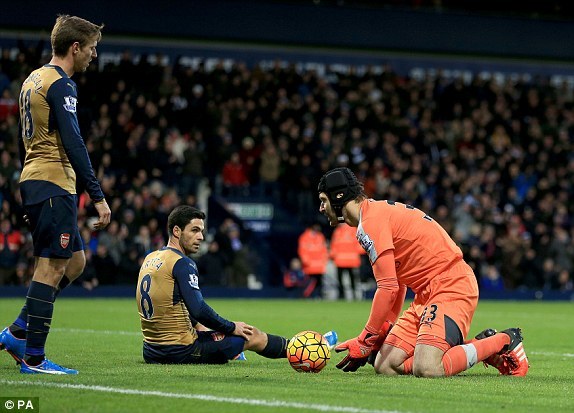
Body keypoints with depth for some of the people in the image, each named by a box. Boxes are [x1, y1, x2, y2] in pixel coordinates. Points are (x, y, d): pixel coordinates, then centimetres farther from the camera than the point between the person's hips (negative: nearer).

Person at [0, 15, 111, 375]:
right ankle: (34, 358, -5)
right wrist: (98, 197, -19)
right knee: (52, 267, -7)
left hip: (34, 181, 10)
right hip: (54, 184, -10)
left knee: (74, 262, 15)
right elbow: (73, 144, -19)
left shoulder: (34, 79, 17)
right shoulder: (60, 85, -12)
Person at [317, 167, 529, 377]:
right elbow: (397, 284, 25)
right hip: (428, 294, 10)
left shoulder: (370, 223, -13)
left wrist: (365, 341, -11)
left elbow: (388, 288, -19)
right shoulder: (379, 212, 19)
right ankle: (481, 344, 7)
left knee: (426, 370, -28)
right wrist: (384, 331, 19)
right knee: (384, 366, -2)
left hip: (451, 287, -10)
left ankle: (504, 341, -6)